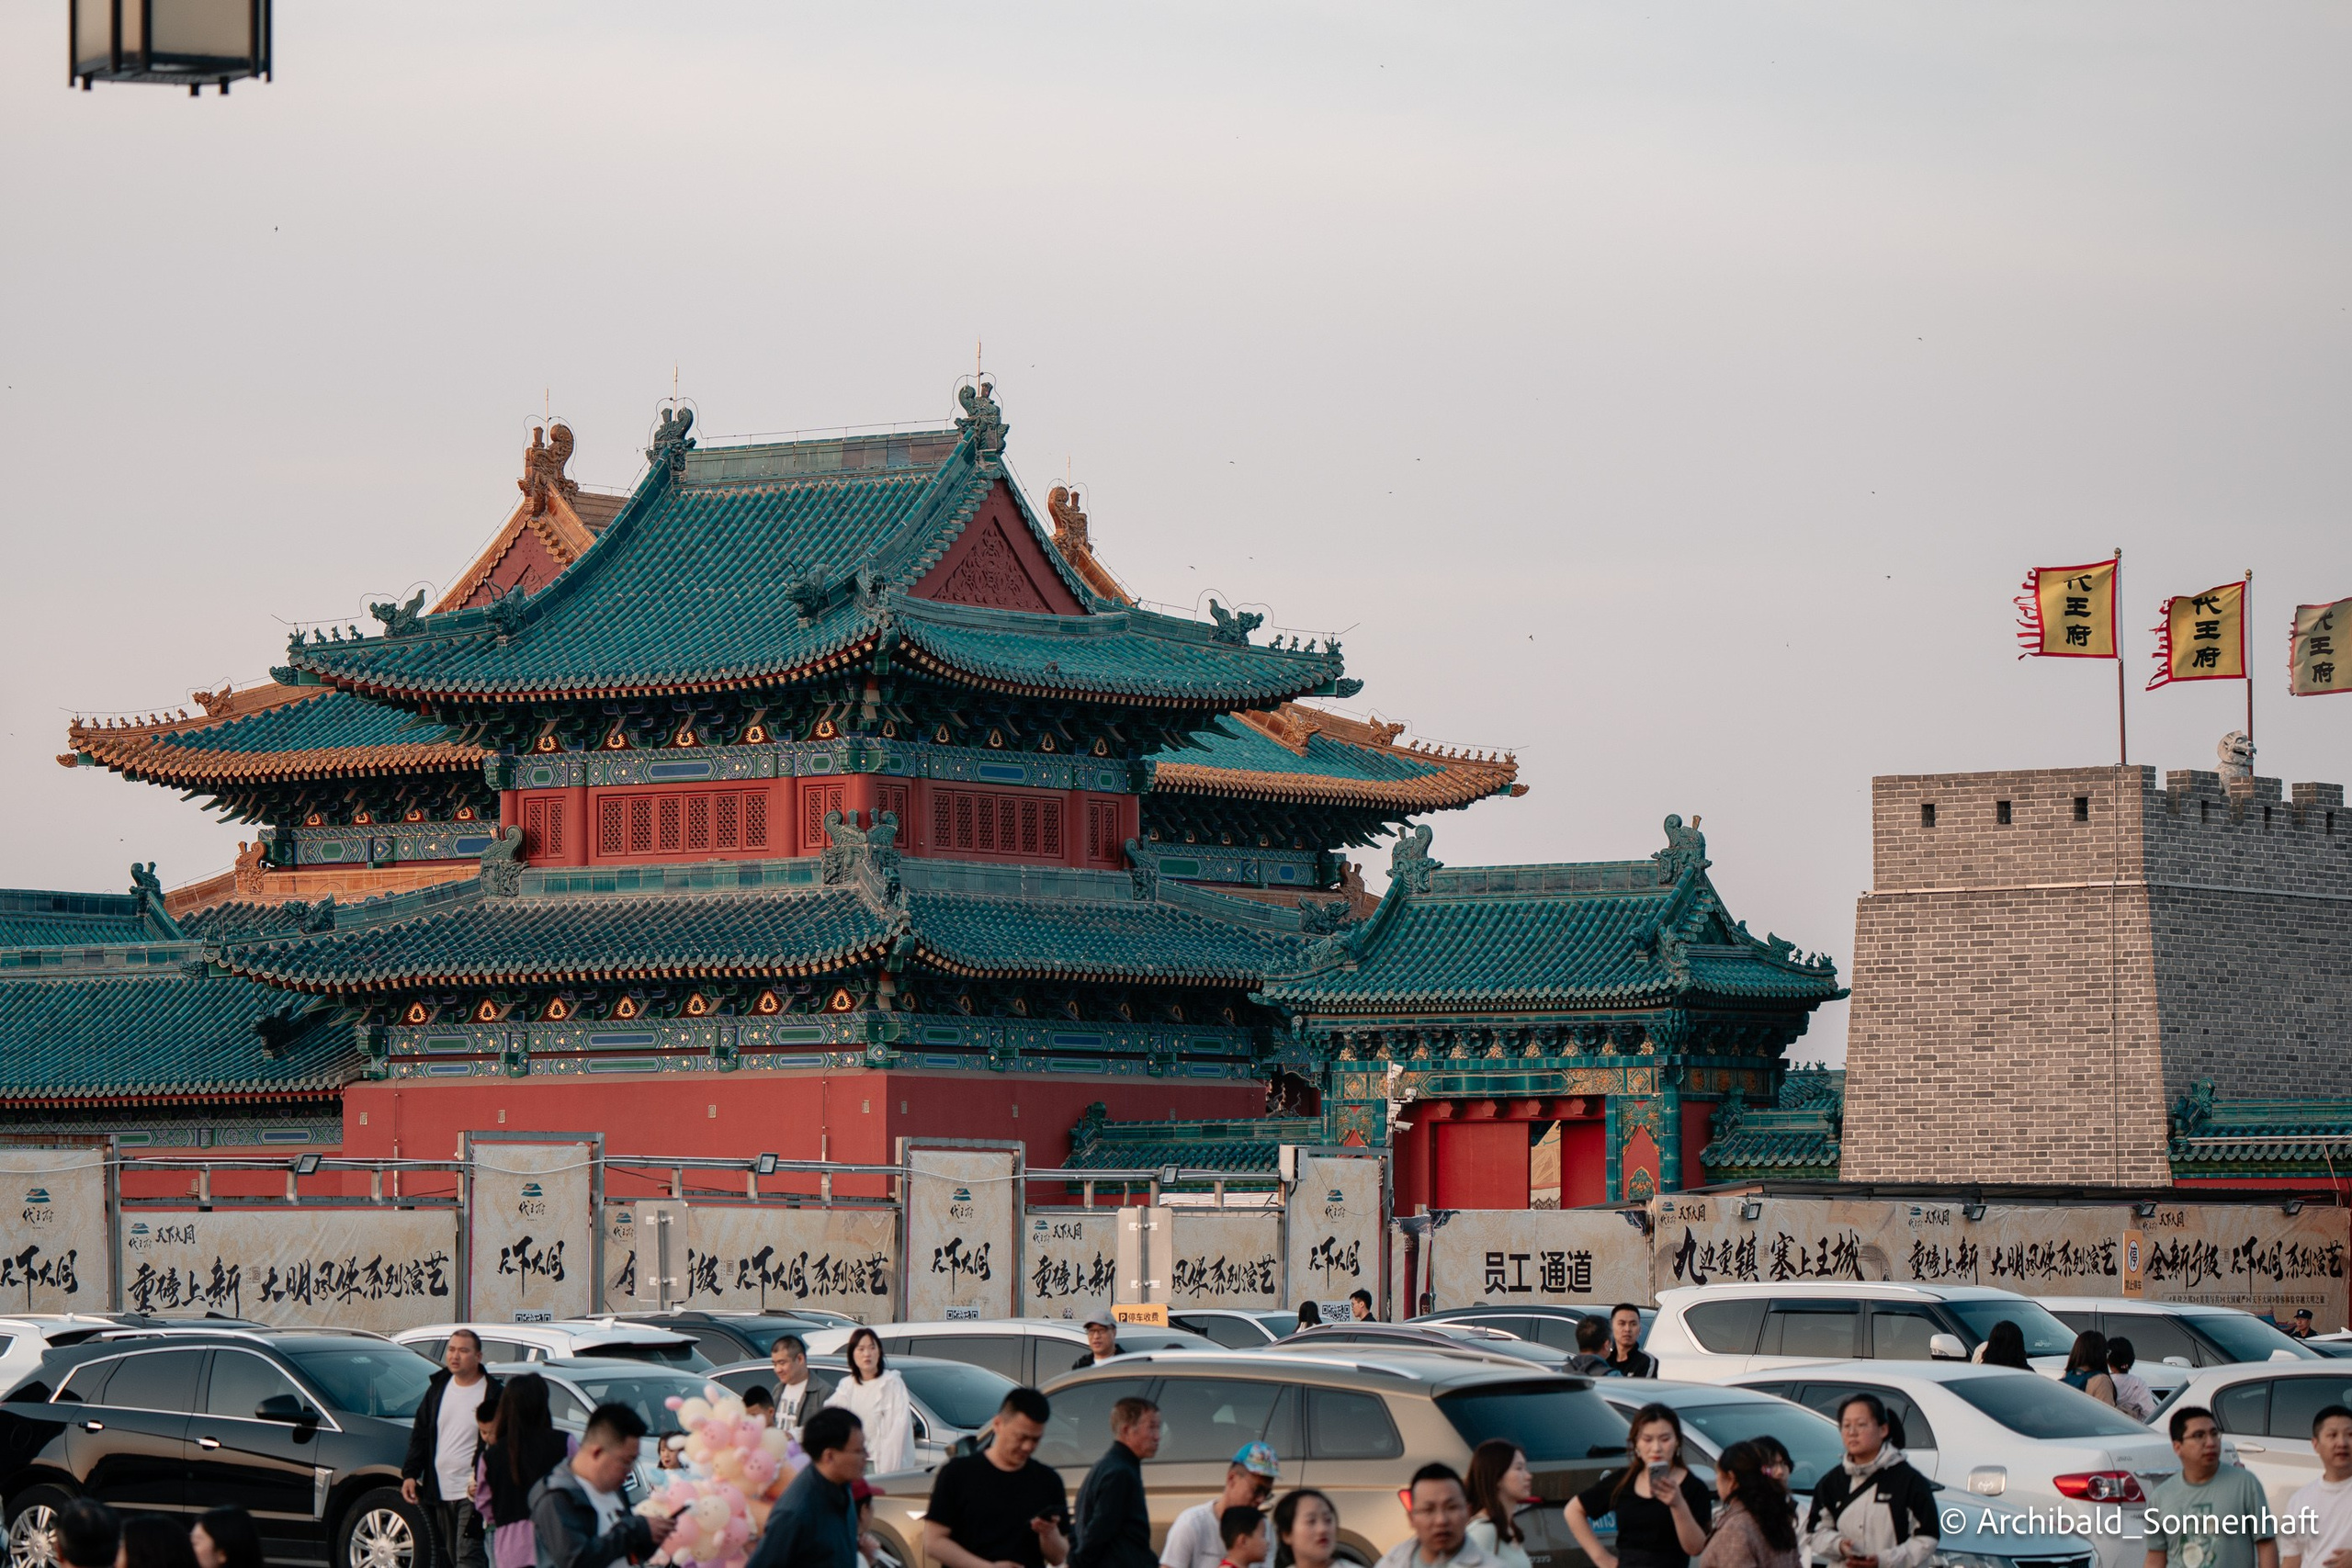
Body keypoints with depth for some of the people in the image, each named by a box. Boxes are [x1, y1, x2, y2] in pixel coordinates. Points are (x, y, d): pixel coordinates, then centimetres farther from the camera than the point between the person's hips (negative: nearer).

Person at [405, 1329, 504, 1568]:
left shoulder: (492, 1393, -7)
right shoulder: (438, 1388, 12)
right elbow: (420, 1436, 16)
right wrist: (410, 1474, 5)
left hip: (472, 1493, -7)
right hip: (439, 1490, 7)